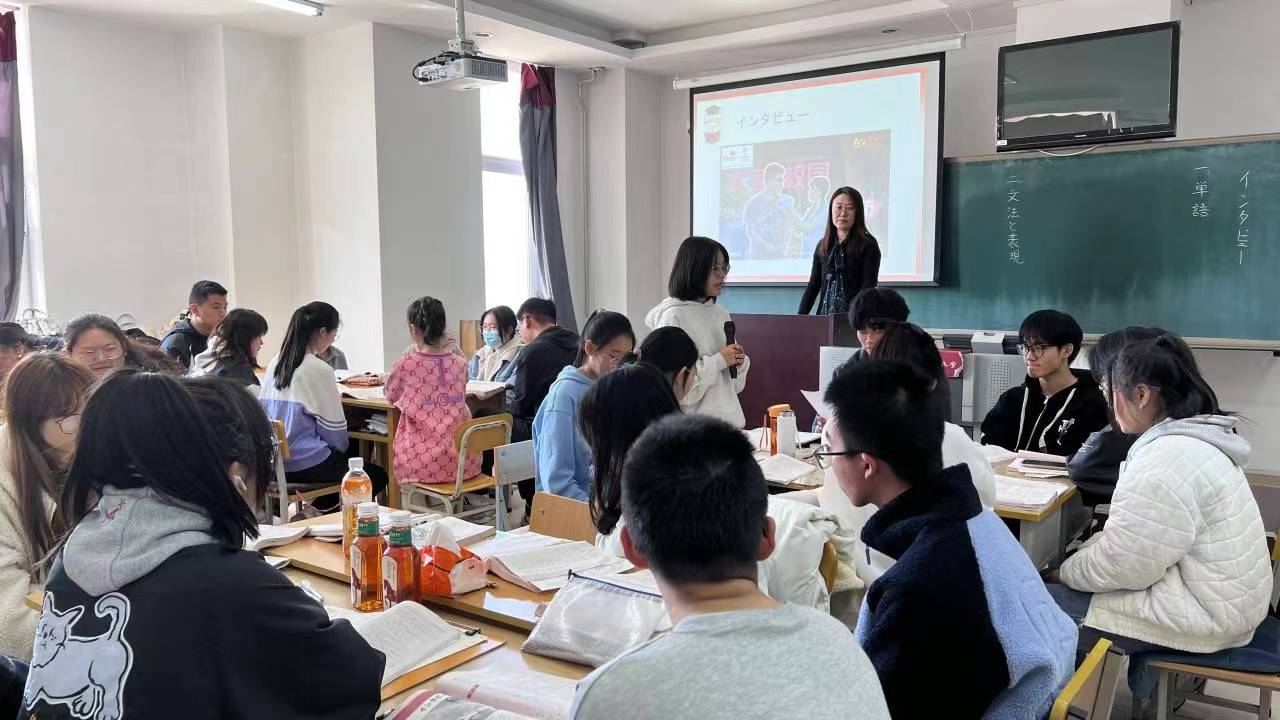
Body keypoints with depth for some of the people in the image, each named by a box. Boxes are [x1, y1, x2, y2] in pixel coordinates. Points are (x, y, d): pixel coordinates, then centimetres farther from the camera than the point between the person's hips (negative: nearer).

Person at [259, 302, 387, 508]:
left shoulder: (274, 364, 5)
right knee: (379, 476, 6)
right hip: (305, 465, -8)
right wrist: (342, 449, 9)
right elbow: (334, 427, -13)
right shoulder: (319, 370, -17)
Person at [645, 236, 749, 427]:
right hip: (691, 425, -6)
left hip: (730, 419, 6)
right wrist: (719, 361, -16)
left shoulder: (721, 314, 8)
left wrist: (739, 362, -5)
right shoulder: (673, 315, -12)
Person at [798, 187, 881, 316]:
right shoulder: (823, 246, 11)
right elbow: (813, 285, 11)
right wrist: (800, 317, 0)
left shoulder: (868, 244, -3)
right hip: (825, 316, 4)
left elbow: (868, 287, -10)